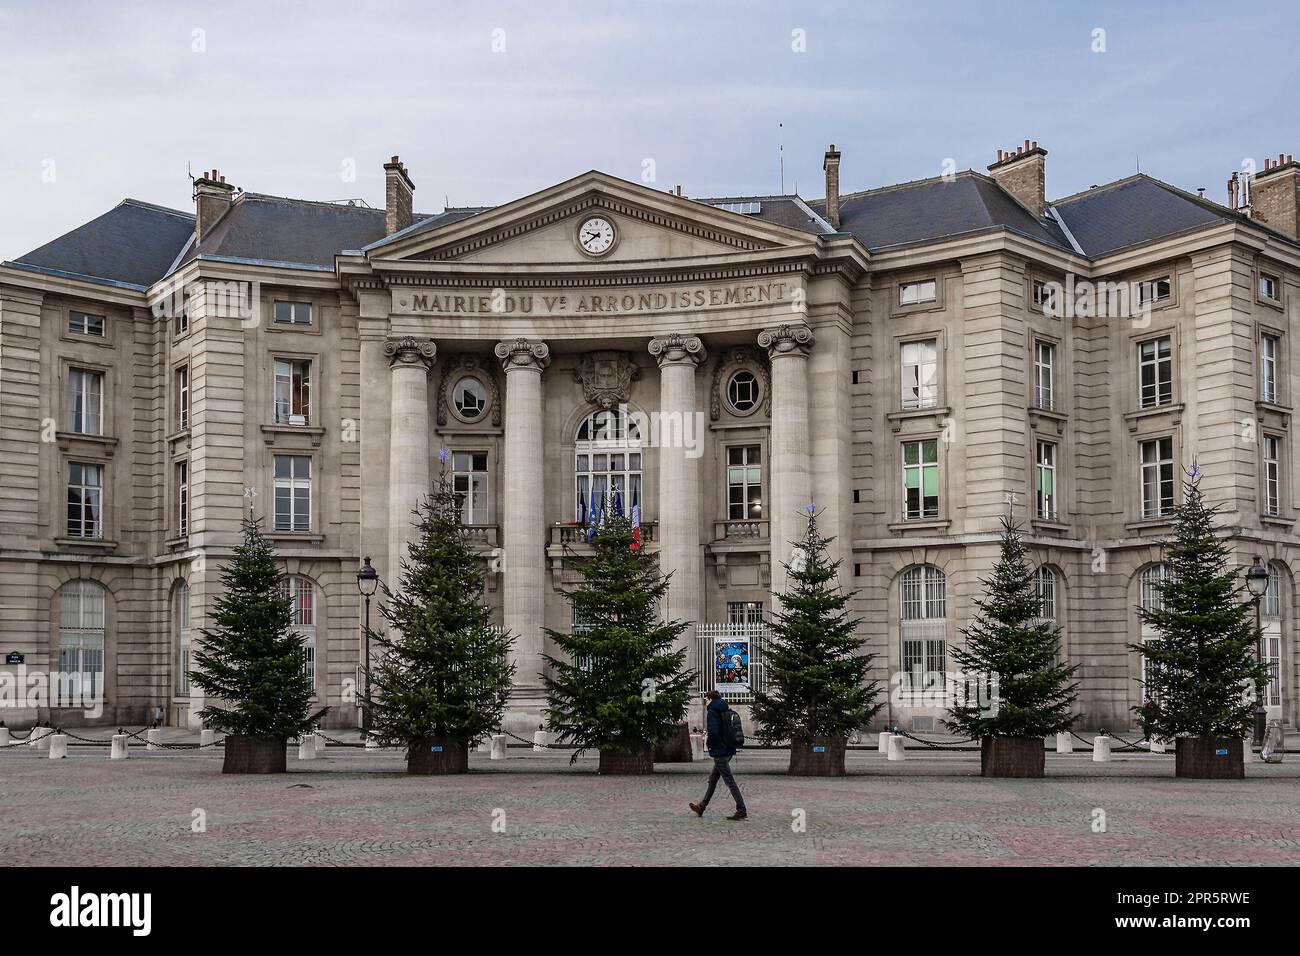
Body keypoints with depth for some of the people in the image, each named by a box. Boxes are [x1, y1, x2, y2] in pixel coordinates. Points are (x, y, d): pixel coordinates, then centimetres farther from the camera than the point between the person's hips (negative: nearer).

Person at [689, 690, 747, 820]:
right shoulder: (728, 711, 10)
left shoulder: (712, 712, -13)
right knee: (712, 779, 19)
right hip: (729, 749, 9)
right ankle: (702, 806, 28)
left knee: (730, 781, -7)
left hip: (719, 751, -9)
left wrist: (708, 742, -5)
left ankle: (742, 811, -9)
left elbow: (713, 732, -25)